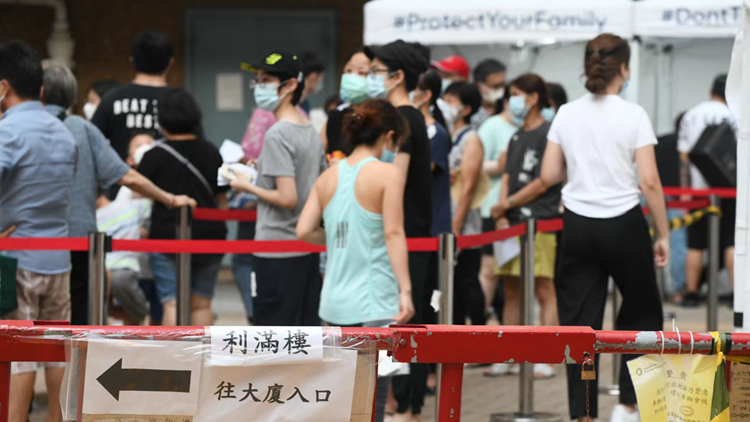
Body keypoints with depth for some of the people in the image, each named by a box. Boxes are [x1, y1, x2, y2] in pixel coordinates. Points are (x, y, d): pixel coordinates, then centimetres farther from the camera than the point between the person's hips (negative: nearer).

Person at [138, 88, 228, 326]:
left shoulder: (156, 155, -7)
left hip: (168, 237, -4)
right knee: (201, 303, 10)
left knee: (173, 304, -4)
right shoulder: (211, 152, 6)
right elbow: (222, 200, 13)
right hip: (209, 236, 4)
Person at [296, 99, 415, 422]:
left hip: (335, 301, 6)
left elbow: (304, 231, 2)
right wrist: (405, 289, -16)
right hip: (375, 302, -6)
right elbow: (394, 233, -14)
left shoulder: (328, 176, 9)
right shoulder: (388, 174, -7)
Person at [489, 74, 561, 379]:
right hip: (512, 223, 8)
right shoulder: (517, 138, 18)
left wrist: (508, 204, -6)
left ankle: (547, 359, -4)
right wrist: (501, 215, -1)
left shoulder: (547, 134, -7)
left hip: (539, 222, -8)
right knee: (511, 289, 9)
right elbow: (508, 177, 14)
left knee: (544, 290, -6)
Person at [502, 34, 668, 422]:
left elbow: (548, 176, 3)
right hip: (623, 225, -3)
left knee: (579, 323, 6)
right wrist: (662, 235, -2)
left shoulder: (566, 114, 2)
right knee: (641, 314, 16)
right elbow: (649, 182, -11)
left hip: (578, 226, 3)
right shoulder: (633, 115, -8)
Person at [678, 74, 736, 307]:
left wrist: (685, 190, 8)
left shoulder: (690, 116, 5)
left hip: (697, 188, 2)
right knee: (731, 243, 1)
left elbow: (683, 156, 4)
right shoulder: (733, 117, -2)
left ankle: (691, 293, 6)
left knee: (695, 245, 6)